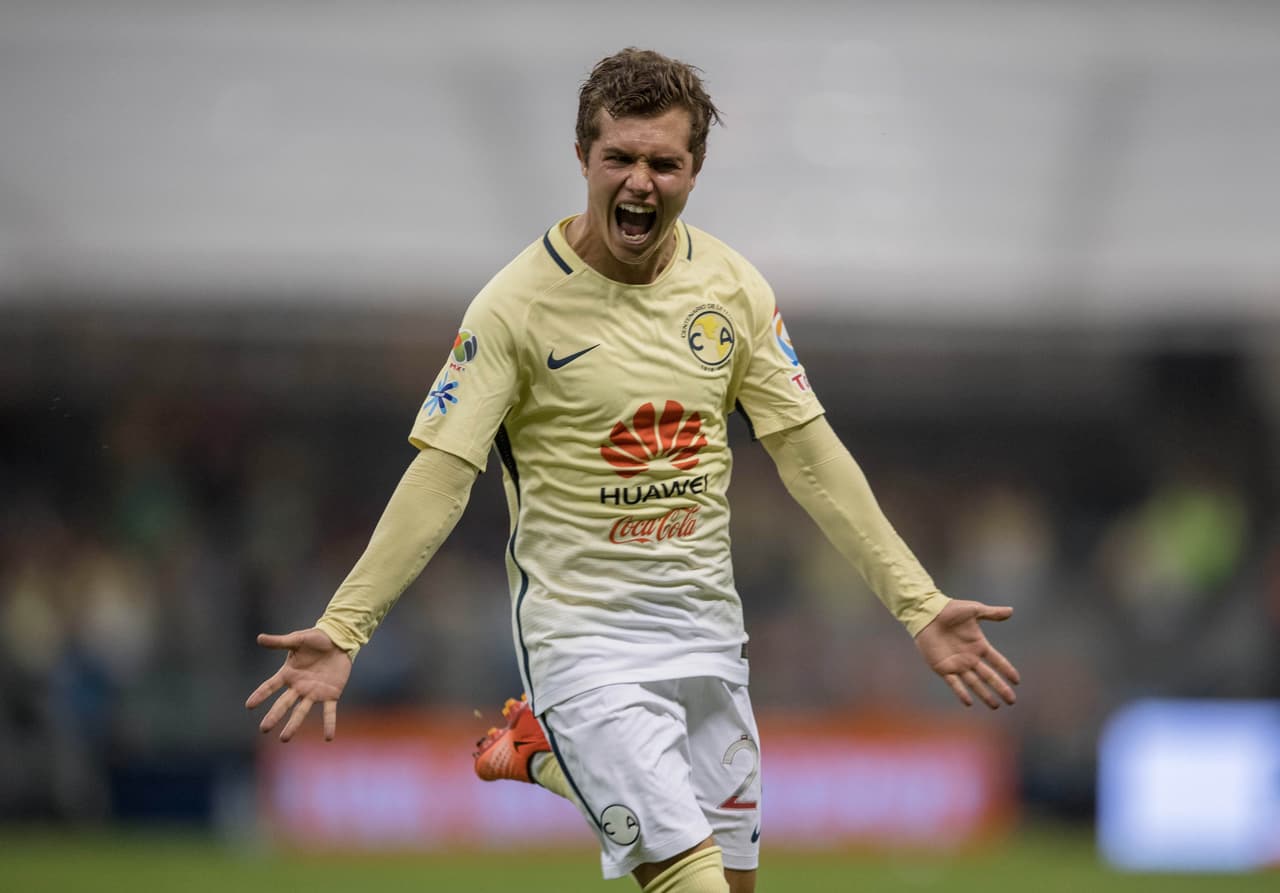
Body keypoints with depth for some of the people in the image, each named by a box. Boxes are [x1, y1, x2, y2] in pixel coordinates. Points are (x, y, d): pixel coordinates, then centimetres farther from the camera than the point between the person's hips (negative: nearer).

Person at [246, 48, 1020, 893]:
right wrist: (341, 631, -23)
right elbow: (440, 479, -13)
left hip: (706, 625, 6)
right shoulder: (517, 303, -11)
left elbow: (811, 457, 5)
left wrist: (919, 605, 0)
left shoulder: (733, 287, 2)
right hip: (581, 631, -6)